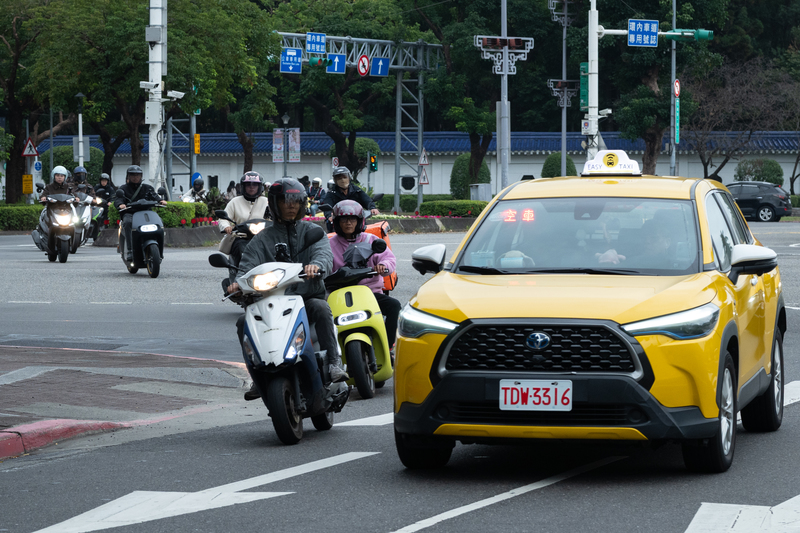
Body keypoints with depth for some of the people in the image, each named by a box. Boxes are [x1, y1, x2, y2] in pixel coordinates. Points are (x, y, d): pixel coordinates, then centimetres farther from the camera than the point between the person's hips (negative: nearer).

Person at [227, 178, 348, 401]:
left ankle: (333, 363, -38)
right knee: (244, 322, -22)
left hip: (308, 296, -2)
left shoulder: (310, 231, 11)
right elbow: (248, 264, -1)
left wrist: (316, 264, -35)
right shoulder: (263, 239, 14)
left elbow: (324, 252, -9)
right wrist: (239, 281, -26)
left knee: (321, 308, -35)